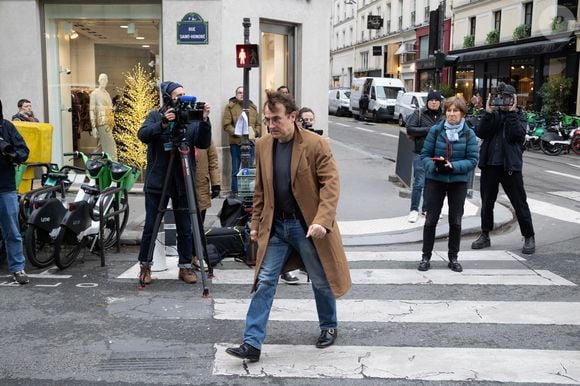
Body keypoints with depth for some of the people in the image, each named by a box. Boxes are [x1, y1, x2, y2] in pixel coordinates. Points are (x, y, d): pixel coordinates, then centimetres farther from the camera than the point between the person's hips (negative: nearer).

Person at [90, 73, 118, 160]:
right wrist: (93, 127, -16)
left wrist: (112, 122, 17)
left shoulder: (107, 93, 18)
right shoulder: (95, 93, -5)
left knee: (102, 147, 10)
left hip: (109, 123, 7)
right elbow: (92, 110, -10)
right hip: (102, 123, -7)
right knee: (111, 146, -12)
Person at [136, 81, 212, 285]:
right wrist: (162, 124, -31)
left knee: (185, 228, 5)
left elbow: (203, 144, -7)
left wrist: (204, 121, -22)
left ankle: (185, 266, 18)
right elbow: (143, 134, -15)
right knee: (150, 227, 6)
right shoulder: (155, 116, 2)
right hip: (157, 181, -1)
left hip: (183, 183, 1)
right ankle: (145, 265, 21)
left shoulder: (191, 119, 4)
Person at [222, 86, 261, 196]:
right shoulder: (230, 107, 0)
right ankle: (235, 192, 11)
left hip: (250, 142, 4)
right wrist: (237, 133, -18)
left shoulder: (253, 107, 13)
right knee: (236, 170, 3)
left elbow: (258, 124, 13)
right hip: (236, 143, -3)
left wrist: (255, 133, -6)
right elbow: (227, 125, -7)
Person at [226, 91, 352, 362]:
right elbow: (260, 190, 12)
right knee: (265, 282, 0)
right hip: (275, 226, 4)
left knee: (320, 281, 12)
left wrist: (321, 220, -27)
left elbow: (331, 184, -16)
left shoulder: (316, 144, -13)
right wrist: (256, 223, 11)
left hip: (307, 226, -4)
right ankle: (252, 343, 2)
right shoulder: (263, 146, 3)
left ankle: (329, 327, 37)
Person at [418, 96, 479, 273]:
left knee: (456, 221, 8)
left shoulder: (469, 134, -3)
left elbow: (472, 160, -6)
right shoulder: (435, 130, -3)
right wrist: (433, 166, -21)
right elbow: (425, 155, -1)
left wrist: (453, 166, -21)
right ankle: (426, 256, 15)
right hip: (435, 180, 0)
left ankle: (453, 258, 22)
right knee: (431, 219, 4)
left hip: (459, 181, 1)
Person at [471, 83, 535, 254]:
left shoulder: (518, 116, 4)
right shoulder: (492, 115, 9)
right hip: (490, 164, 3)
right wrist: (488, 113, -14)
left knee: (520, 203, 2)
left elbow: (518, 136, -15)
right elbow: (481, 133, -7)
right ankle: (485, 235, 24)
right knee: (486, 202, 11)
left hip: (510, 166, -3)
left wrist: (511, 113, -15)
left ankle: (529, 237, 13)